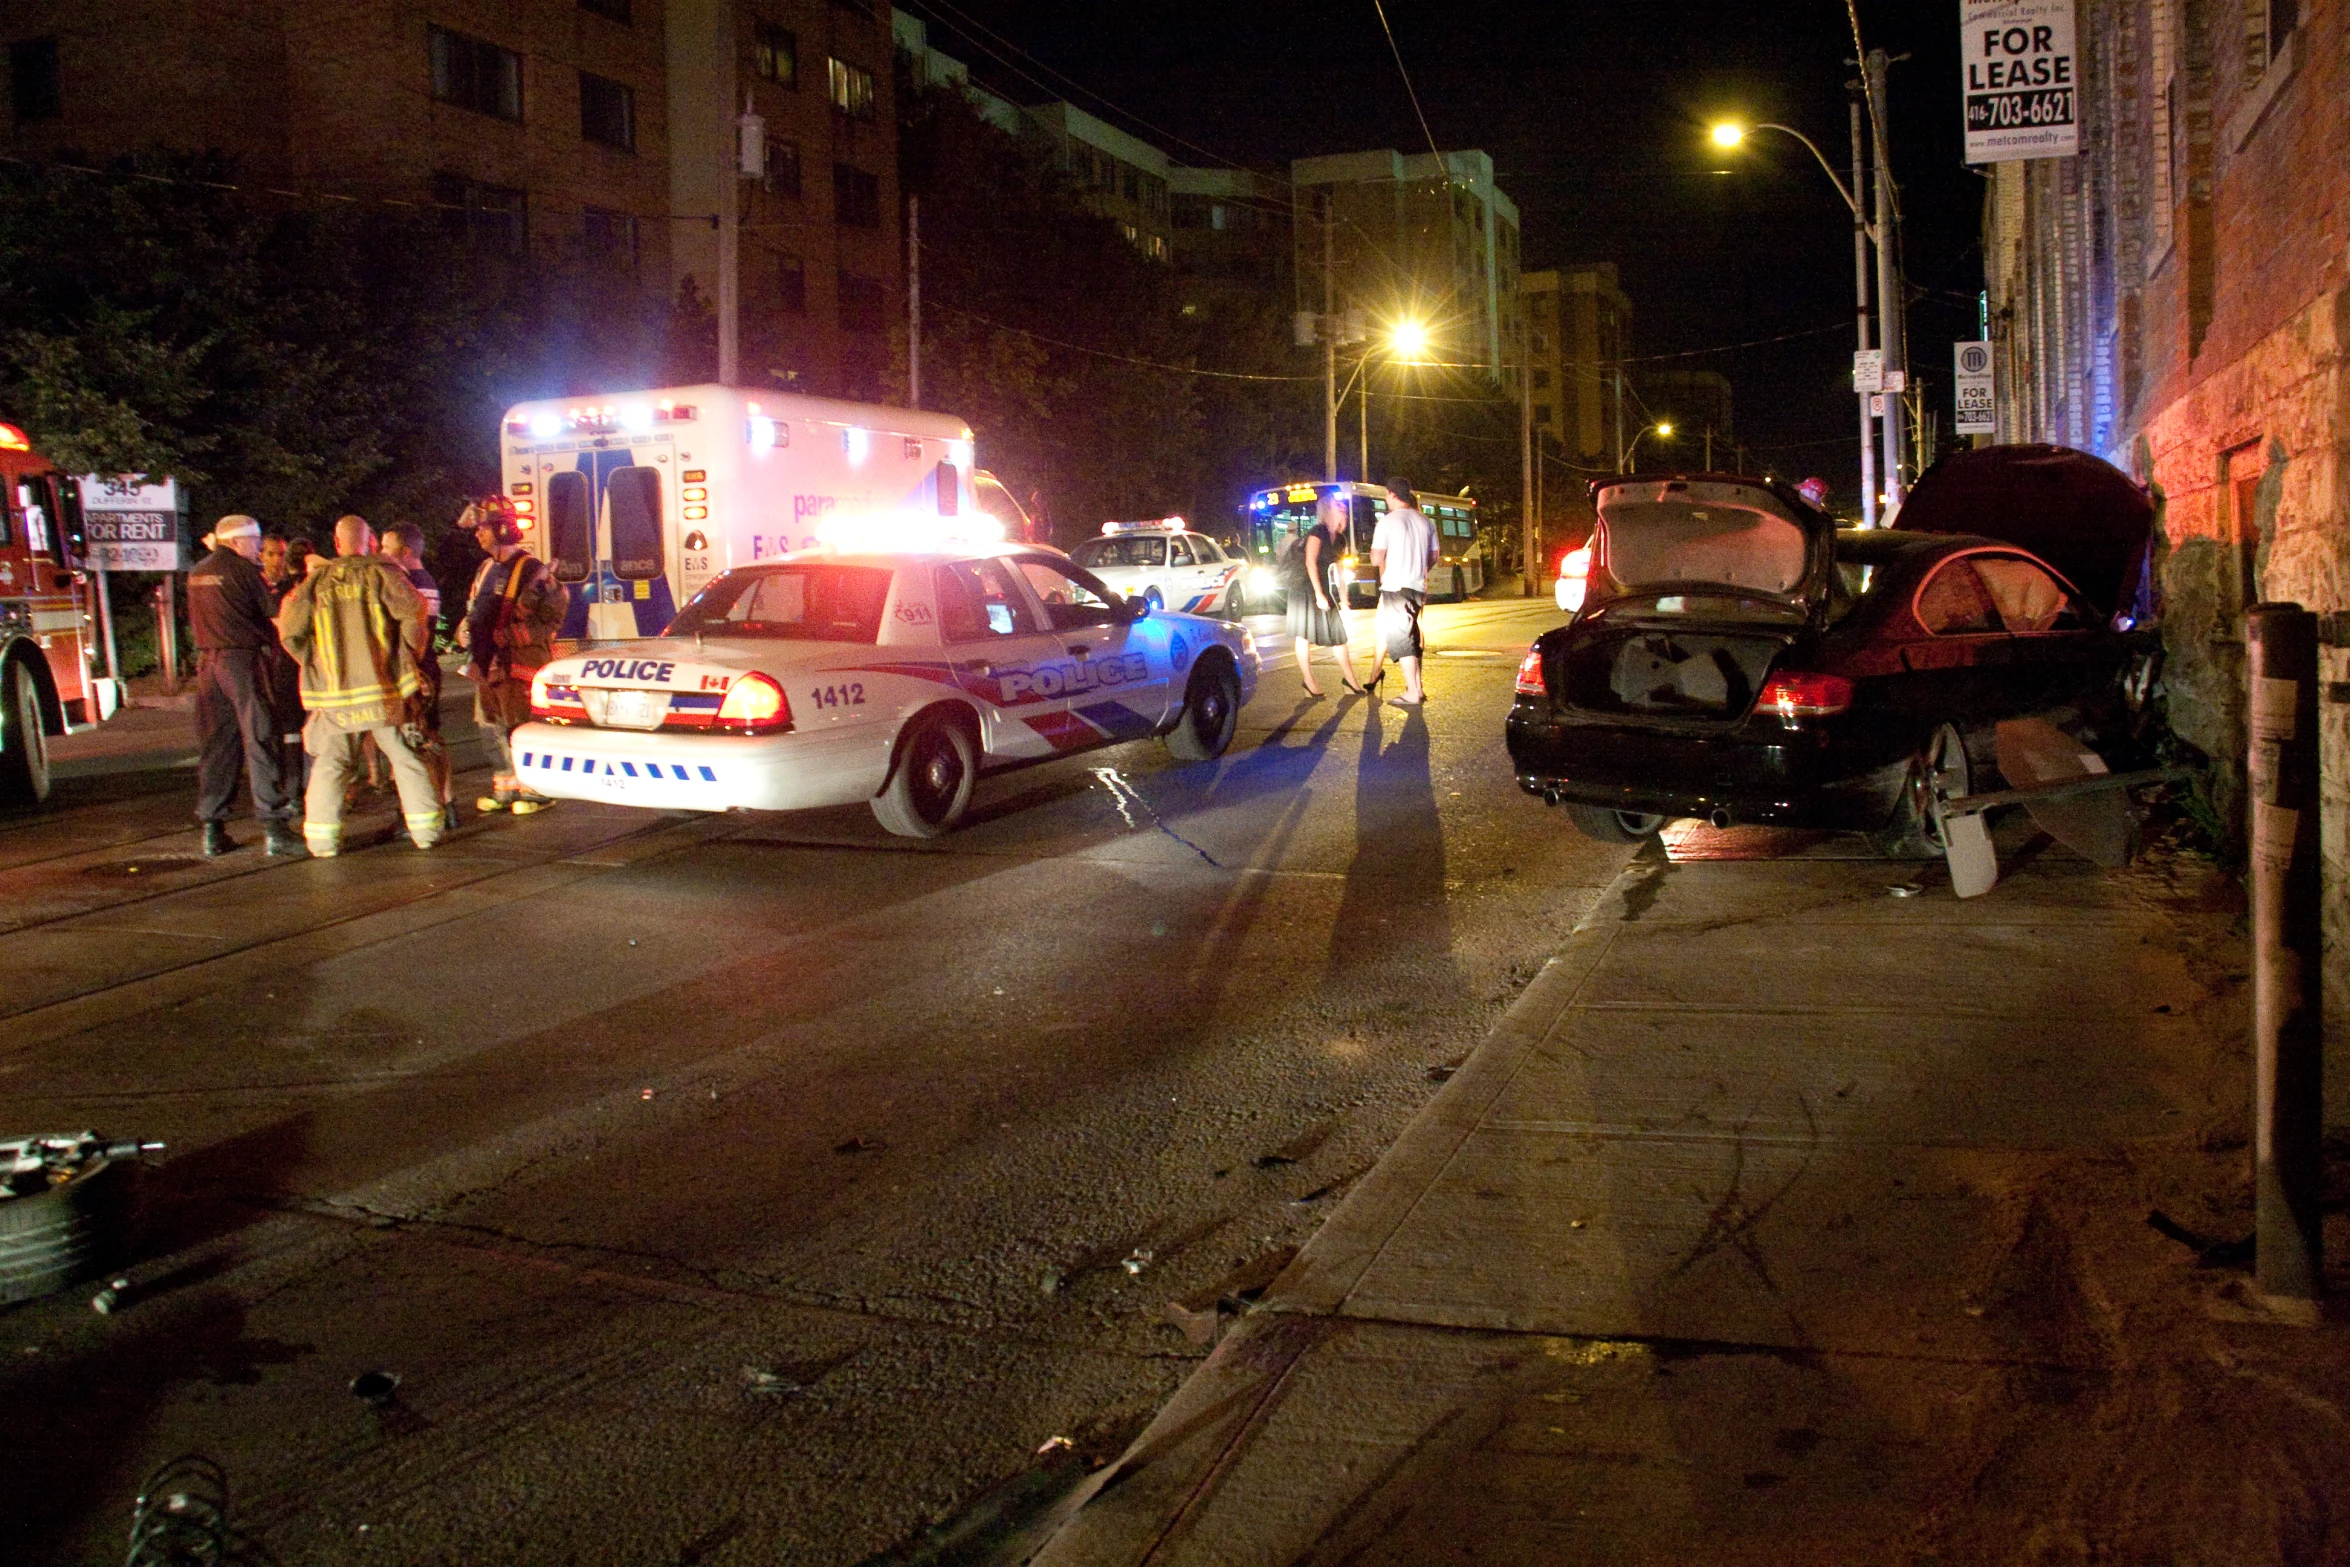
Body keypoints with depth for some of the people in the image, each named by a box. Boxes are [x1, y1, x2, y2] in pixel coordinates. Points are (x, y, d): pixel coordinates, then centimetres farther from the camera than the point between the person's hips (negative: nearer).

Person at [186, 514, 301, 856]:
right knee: (260, 741, -6)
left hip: (207, 661, 7)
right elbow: (273, 610, -2)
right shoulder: (241, 568, -5)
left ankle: (212, 829, 9)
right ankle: (274, 827, -9)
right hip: (244, 659, -7)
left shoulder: (197, 573, 15)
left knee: (214, 746, 9)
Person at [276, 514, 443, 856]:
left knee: (329, 764, 9)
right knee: (407, 757, 8)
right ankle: (425, 828, 9)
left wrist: (317, 663, 17)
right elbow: (413, 614, -12)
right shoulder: (382, 574, -3)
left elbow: (290, 632, 4)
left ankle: (321, 835, 5)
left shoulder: (316, 581, 5)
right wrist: (411, 654, 4)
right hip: (384, 686, -2)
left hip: (335, 690, 2)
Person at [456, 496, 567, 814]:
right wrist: (466, 629, 8)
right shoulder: (487, 568, 16)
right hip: (487, 664, 9)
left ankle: (538, 790, 5)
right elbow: (475, 611, 29)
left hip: (518, 664, -9)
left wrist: (509, 635, -20)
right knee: (492, 727, 13)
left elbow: (551, 619, -15)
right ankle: (505, 787, 25)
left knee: (521, 728, -5)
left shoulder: (531, 570, -11)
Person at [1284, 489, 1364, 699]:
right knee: (1305, 635, -2)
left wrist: (1343, 601, 15)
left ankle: (1348, 677, 13)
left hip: (1326, 591, 8)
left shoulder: (1336, 539, 12)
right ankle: (1308, 680, 2)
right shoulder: (1317, 532, -11)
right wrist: (1319, 594, -23)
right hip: (1308, 589, -8)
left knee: (1339, 632, 7)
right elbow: (1310, 562, -19)